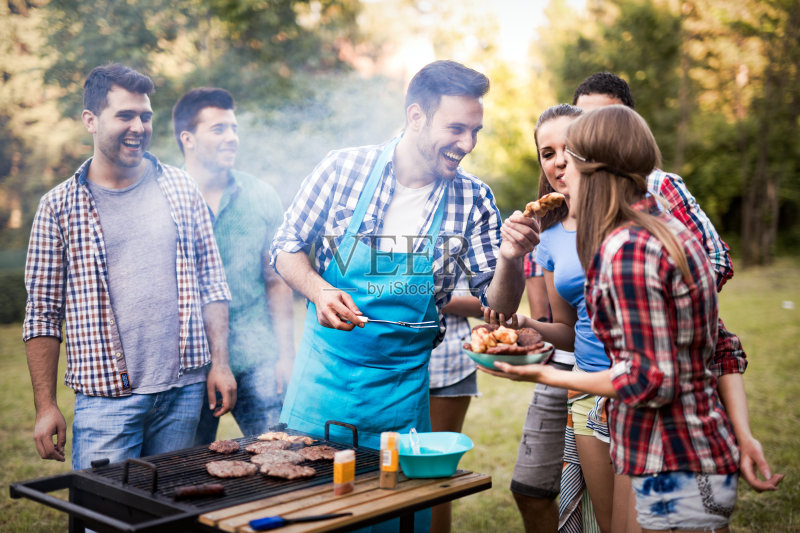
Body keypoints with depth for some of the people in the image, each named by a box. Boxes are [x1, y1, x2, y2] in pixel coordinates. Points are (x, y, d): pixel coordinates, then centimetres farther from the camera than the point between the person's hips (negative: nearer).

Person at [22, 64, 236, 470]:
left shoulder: (181, 189, 7)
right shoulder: (59, 207, 0)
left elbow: (212, 284, 10)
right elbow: (43, 315, 1)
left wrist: (220, 362, 2)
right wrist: (45, 406, -2)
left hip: (184, 391, 2)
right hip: (106, 396, -2)